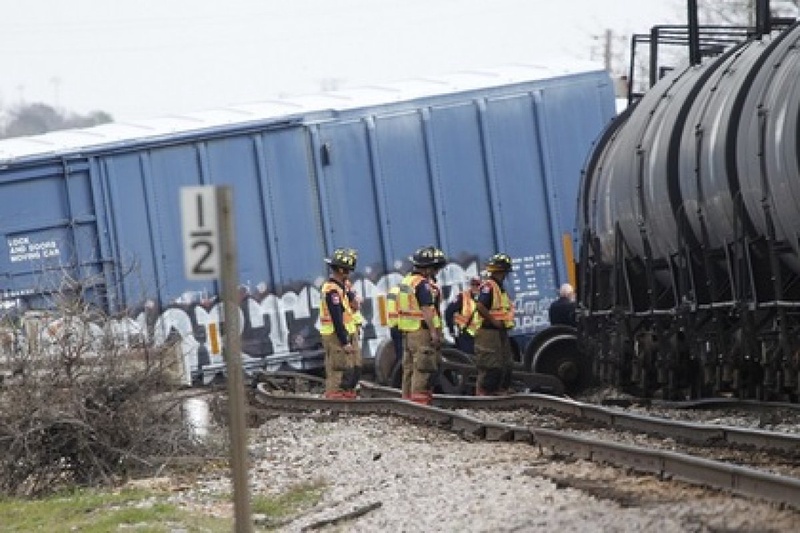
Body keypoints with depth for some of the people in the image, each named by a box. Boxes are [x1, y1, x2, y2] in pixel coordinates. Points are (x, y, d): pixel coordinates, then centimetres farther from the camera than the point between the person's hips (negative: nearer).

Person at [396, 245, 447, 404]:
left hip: (408, 331, 10)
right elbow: (427, 310, -21)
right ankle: (420, 399, -10)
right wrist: (434, 332, -20)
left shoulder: (406, 280, 14)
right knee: (424, 368, -8)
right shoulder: (424, 285, -16)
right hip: (422, 331, -10)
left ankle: (408, 397, 19)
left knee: (410, 367, 14)